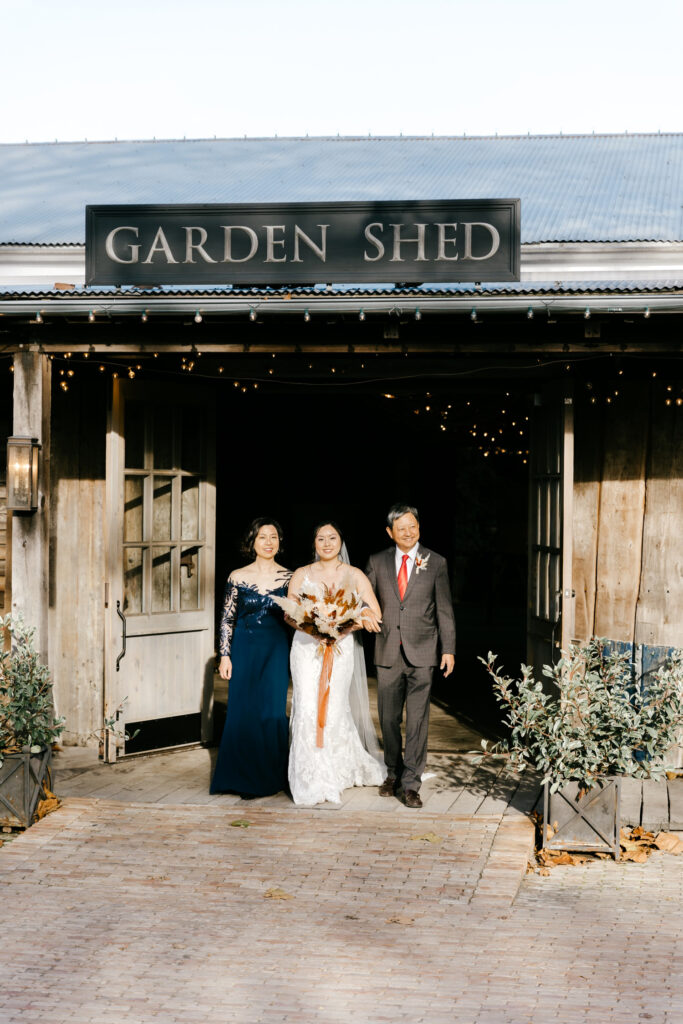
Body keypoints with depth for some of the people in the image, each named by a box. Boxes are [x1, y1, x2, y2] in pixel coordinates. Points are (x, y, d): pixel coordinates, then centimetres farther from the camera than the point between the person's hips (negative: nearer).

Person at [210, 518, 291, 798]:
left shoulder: (288, 578, 3)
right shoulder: (237, 577, 1)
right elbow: (227, 619, 3)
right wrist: (225, 655, -1)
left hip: (276, 651, 0)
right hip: (244, 651, 0)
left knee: (272, 711, -1)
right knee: (242, 711, 1)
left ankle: (269, 778, 12)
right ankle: (242, 777, 14)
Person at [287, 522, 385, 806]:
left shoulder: (354, 575, 5)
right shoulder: (301, 575, 9)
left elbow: (374, 614, -2)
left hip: (340, 651, -1)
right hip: (306, 649, 1)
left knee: (334, 711, -5)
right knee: (308, 711, -8)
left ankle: (334, 778, 12)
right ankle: (311, 784, 0)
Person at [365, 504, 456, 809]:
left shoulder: (435, 563, 3)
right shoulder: (377, 562, 6)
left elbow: (444, 609, 4)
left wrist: (448, 649, -1)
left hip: (421, 652, -2)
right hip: (388, 652, 2)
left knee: (417, 719, -5)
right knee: (388, 718, 9)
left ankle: (411, 783, -1)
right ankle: (393, 773, 27)